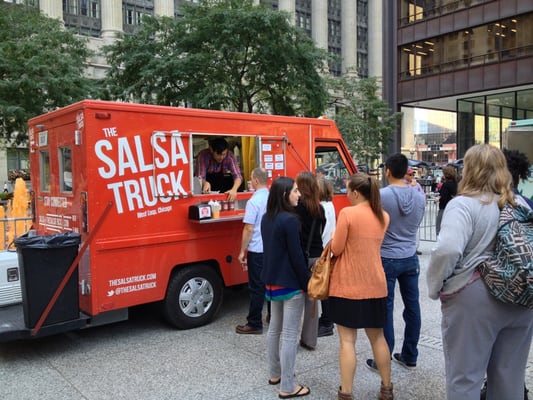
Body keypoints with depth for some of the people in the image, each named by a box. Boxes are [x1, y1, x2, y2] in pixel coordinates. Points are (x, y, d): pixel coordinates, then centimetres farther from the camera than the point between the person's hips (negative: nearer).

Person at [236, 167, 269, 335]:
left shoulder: (254, 201, -16)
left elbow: (249, 229, -18)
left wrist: (242, 251, -9)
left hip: (257, 250, -6)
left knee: (256, 287, 0)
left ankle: (254, 324, 8)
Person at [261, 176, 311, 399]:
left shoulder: (266, 218, 6)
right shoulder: (289, 220, -20)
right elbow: (296, 256, -19)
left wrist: (270, 276, 20)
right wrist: (308, 283, -11)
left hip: (272, 281, 9)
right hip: (290, 283, -9)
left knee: (274, 328, 19)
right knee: (290, 335, 0)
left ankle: (275, 374, 34)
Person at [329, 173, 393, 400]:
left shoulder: (347, 213, -14)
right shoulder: (383, 216, 6)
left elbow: (336, 250, -9)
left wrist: (335, 237, 9)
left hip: (348, 285, -6)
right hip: (375, 284, 6)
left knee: (347, 340, 2)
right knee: (377, 337, 18)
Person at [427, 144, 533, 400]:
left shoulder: (464, 204, -14)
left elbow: (447, 250, -27)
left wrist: (434, 287, -13)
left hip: (473, 300, -6)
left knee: (465, 378, 7)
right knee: (510, 376, 19)